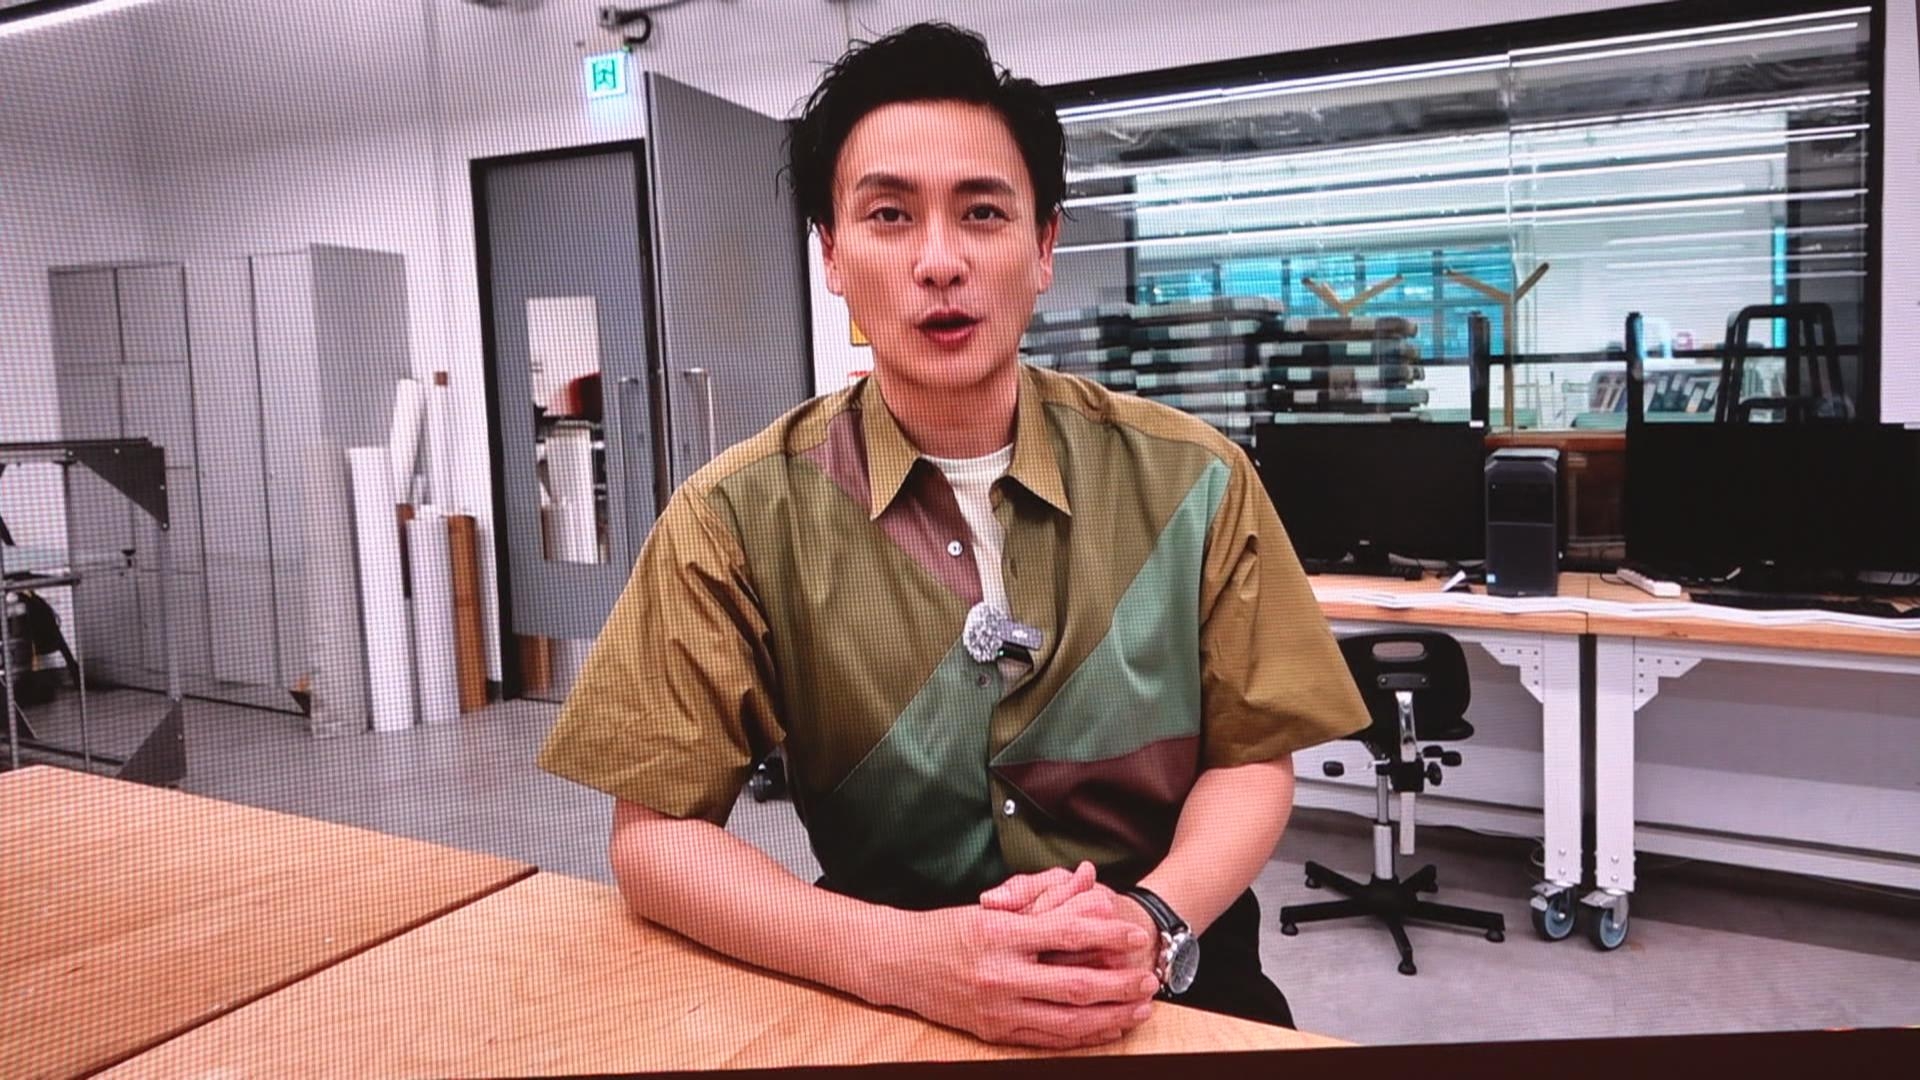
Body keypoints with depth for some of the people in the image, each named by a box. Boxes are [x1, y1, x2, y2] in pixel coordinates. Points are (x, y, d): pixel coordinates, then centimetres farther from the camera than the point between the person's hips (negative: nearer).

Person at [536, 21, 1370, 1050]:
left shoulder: (1193, 481, -3)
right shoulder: (737, 519, -7)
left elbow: (1250, 759, 3)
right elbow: (653, 834, -8)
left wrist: (1152, 921, -17)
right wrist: (901, 955, -23)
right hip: (889, 1007, 0)